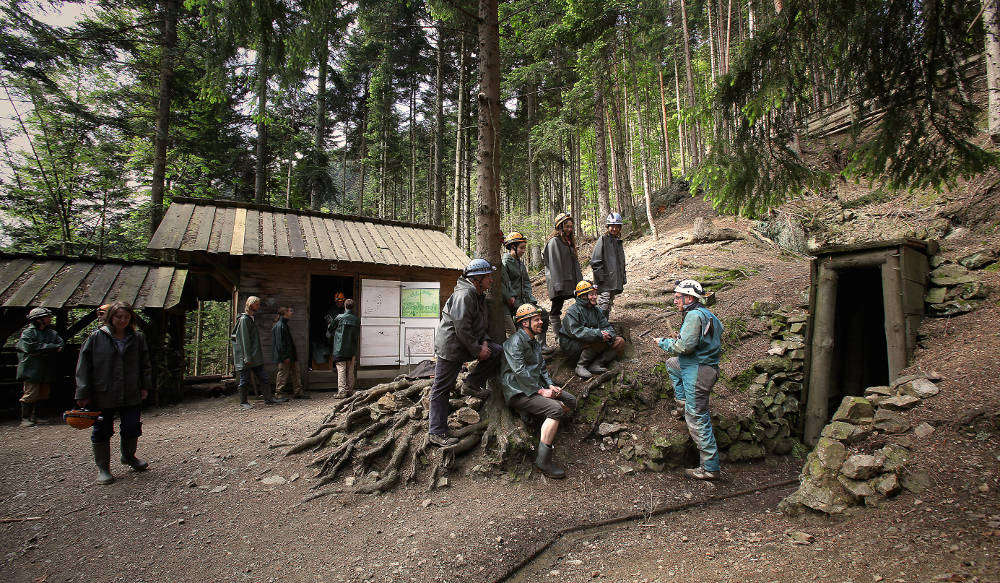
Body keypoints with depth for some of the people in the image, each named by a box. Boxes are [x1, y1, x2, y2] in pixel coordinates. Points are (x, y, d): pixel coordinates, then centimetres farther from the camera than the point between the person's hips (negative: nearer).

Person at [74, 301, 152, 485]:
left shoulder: (137, 338, 4)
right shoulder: (96, 337, -4)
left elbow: (145, 365, 12)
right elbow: (83, 366, -3)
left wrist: (145, 386, 6)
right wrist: (83, 394, -6)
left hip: (131, 395, 2)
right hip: (102, 396, -2)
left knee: (132, 428, 8)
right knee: (102, 432, 7)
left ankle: (128, 457, 34)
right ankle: (102, 468, 24)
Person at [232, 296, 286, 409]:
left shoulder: (251, 318, 16)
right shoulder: (244, 319, -12)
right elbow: (244, 339, -17)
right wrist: (247, 357, -20)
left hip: (255, 356, 9)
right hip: (246, 358, -9)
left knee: (263, 377, 7)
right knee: (245, 380, 2)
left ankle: (268, 398, 11)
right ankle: (243, 402, 13)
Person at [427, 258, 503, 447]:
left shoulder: (479, 295, 12)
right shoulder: (464, 295, -20)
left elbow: (481, 323, 20)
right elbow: (461, 328, -24)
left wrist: (484, 340, 2)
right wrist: (477, 350, -17)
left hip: (470, 343, 9)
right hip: (450, 346, -9)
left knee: (498, 351, -6)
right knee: (441, 389, -2)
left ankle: (473, 383, 6)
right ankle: (436, 433, 4)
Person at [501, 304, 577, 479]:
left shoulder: (535, 341, 17)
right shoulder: (515, 342, -15)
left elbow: (542, 367, 20)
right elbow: (521, 372, -22)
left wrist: (550, 385, 3)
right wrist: (541, 390, -19)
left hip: (536, 386, 10)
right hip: (518, 392, -10)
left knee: (571, 401, 2)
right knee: (555, 409, -27)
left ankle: (547, 430, 9)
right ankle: (543, 460, -23)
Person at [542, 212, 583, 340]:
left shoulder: (569, 241, 17)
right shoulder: (554, 241, -10)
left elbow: (575, 262, 19)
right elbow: (554, 265, -15)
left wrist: (580, 280, 14)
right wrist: (558, 285, -19)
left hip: (568, 281, 8)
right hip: (557, 282, -8)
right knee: (557, 308, -2)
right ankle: (559, 337, 2)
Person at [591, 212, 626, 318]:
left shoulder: (618, 241, 17)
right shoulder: (602, 240, -6)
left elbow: (622, 262, 25)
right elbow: (595, 262, -11)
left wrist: (623, 279, 20)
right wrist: (601, 277, -16)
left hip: (616, 281, 8)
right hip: (605, 281, -7)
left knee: (609, 305, 12)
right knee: (603, 305, -13)